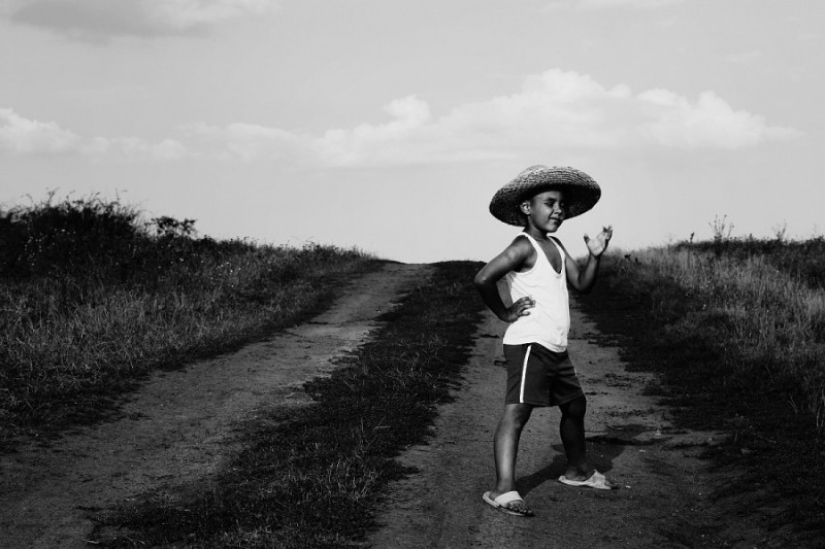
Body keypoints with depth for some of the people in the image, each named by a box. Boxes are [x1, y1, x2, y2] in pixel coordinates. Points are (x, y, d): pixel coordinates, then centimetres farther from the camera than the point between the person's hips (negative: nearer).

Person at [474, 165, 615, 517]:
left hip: (556, 349, 10)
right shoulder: (524, 247, -14)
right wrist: (505, 312, -15)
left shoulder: (555, 247, 14)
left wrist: (595, 256, -1)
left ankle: (578, 470, 43)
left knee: (574, 405, 23)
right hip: (528, 344, -10)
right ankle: (503, 489, -25)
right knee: (517, 410, -17)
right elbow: (483, 279, -26)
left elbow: (582, 285, 15)